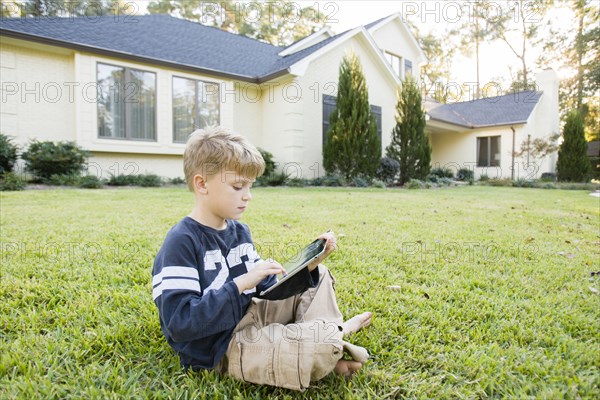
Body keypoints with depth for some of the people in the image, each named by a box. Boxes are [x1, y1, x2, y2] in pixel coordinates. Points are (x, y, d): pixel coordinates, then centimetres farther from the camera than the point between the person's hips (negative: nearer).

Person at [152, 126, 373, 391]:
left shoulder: (239, 231, 6)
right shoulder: (181, 243, -19)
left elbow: (266, 290, 8)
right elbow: (179, 323, -24)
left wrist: (307, 266, -5)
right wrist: (240, 284, -29)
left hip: (251, 316, 9)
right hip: (220, 349, -9)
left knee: (318, 276, 14)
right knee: (325, 340, -28)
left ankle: (328, 343, 0)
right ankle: (338, 333, 7)